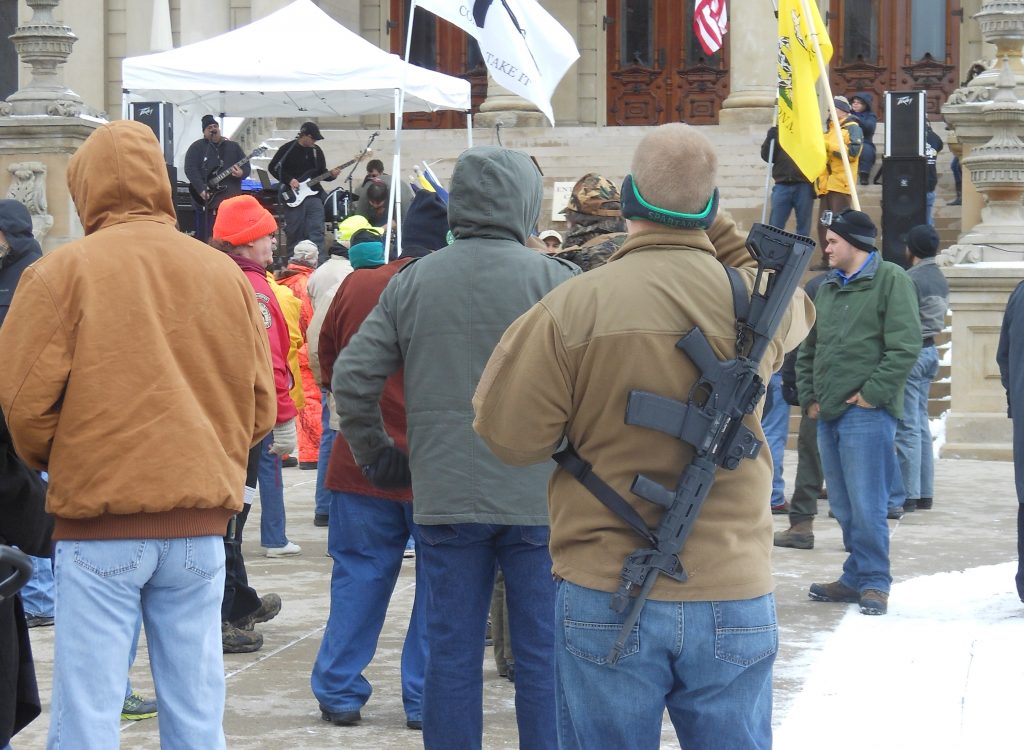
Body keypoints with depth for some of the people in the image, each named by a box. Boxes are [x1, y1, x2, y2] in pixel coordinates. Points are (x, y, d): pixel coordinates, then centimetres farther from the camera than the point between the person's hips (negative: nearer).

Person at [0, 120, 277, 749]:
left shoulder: (66, 270, -5)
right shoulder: (225, 274, 6)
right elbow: (262, 405, 10)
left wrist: (52, 462, 12)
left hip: (100, 520, -4)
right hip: (201, 521, 4)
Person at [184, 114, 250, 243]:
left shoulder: (234, 147, 16)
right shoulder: (197, 147, 4)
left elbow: (246, 166, 13)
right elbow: (190, 169, -7)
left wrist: (241, 173, -12)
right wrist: (202, 189, -18)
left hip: (232, 200, 3)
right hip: (206, 201, -3)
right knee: (206, 239, -4)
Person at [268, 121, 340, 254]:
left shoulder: (316, 151, 10)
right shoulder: (287, 149, -4)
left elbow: (321, 173, 17)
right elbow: (273, 168, -2)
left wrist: (330, 174, -5)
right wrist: (289, 180, -12)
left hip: (313, 195, 3)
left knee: (316, 232, -8)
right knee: (295, 233, 3)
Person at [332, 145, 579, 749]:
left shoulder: (411, 283, 3)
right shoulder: (554, 280, -7)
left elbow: (352, 379, 2)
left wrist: (379, 459, 13)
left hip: (443, 496, 3)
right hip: (538, 497, -2)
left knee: (452, 654, 8)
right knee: (543, 654, 5)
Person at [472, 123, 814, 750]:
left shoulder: (571, 308, -12)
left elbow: (509, 436, -6)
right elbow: (801, 315, 22)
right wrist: (720, 229, 18)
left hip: (606, 601, -2)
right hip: (735, 598, 2)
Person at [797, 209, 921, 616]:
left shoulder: (890, 279, -4)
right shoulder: (828, 288, 18)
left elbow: (905, 346, -12)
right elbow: (808, 350, 25)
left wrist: (872, 393, -14)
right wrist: (808, 396, 13)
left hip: (867, 414, -7)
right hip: (828, 415, 8)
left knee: (866, 506, -9)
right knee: (843, 506, 11)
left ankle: (874, 581, -1)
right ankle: (857, 578, 18)